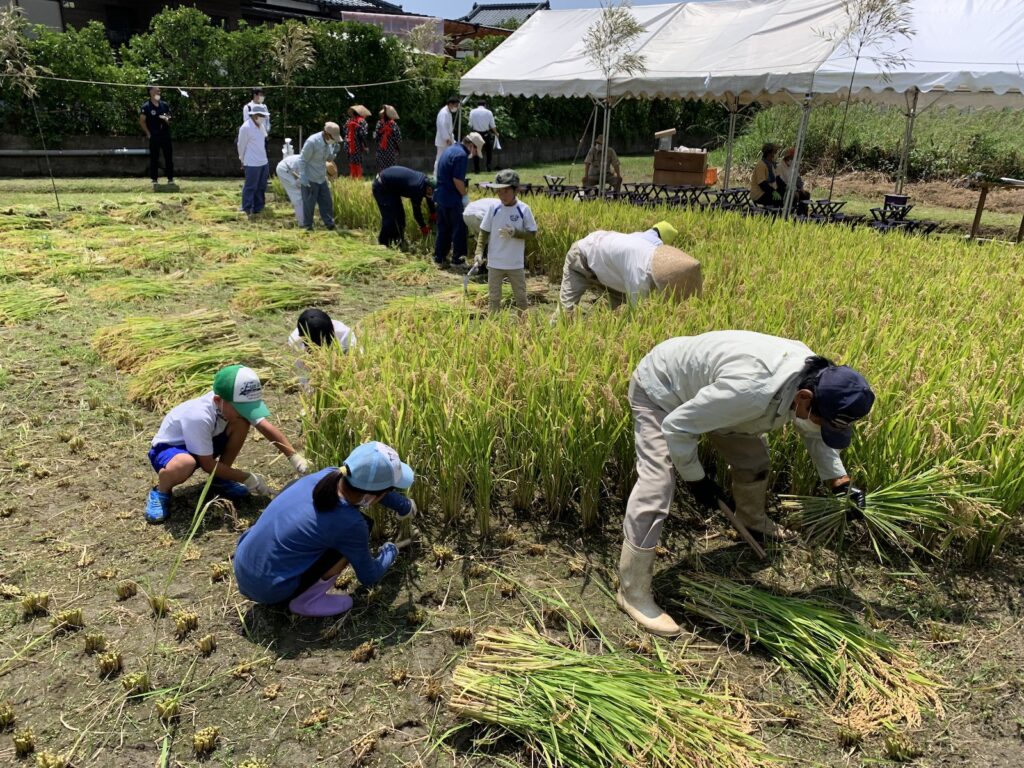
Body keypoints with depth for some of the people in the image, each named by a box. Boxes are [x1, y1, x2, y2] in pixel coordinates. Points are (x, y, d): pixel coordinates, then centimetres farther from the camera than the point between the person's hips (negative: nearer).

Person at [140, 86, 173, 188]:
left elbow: (169, 117, 19)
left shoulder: (164, 105, 10)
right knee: (154, 158, 1)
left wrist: (167, 119, -5)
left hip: (165, 134, 4)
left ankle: (170, 179, 10)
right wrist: (148, 133, -5)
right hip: (154, 137, -4)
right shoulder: (146, 107, -3)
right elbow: (142, 121, -1)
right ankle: (154, 180, 6)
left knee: (169, 157, 4)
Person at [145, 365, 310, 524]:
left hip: (204, 443, 7)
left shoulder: (236, 403, -21)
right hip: (168, 448, -7)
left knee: (242, 424, -17)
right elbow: (208, 465, -29)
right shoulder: (199, 417, -38)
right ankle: (161, 492, -7)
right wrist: (247, 478, -25)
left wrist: (294, 456, -31)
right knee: (184, 464, -44)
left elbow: (266, 427, -20)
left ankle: (220, 480, 2)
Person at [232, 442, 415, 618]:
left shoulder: (329, 475, -5)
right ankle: (305, 601, 1)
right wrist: (390, 551, 17)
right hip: (267, 589, -7)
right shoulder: (350, 523, -22)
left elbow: (369, 485, 18)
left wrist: (405, 506, 32)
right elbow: (369, 577, -3)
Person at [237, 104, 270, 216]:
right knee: (250, 187, 1)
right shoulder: (246, 127, -14)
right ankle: (248, 209, 13)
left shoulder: (261, 126, 9)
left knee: (261, 187, 16)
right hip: (252, 164, -8)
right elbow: (241, 146, -6)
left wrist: (263, 158, 19)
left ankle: (258, 208, 28)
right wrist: (243, 161, 3)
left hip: (264, 162, 8)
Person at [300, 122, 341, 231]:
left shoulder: (329, 142, -2)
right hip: (310, 179, -7)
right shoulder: (312, 142, -23)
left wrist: (334, 151, -10)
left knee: (327, 201, 10)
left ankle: (329, 223, 22)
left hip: (322, 178, 7)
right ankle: (307, 225, 16)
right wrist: (303, 178, -20)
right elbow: (303, 161, -17)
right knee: (309, 203, 3)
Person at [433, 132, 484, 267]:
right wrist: (465, 195, -8)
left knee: (442, 229, 16)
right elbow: (457, 180, -21)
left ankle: (439, 257, 20)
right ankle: (457, 259, 9)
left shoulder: (450, 150, 14)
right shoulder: (461, 155, -16)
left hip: (440, 196, 9)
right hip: (452, 200, -9)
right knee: (458, 229, 3)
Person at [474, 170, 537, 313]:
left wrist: (515, 233, -21)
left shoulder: (523, 209, -9)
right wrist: (479, 251, -11)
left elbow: (532, 233, -4)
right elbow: (484, 231, 0)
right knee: (493, 297, 10)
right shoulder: (493, 207, -6)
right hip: (495, 263, 1)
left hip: (516, 263, -1)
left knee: (521, 297, 13)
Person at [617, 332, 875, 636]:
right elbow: (677, 426, -32)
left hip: (698, 384, 8)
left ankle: (752, 520, 49)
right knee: (655, 490, -17)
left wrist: (840, 482, -2)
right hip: (659, 389, -8)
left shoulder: (815, 378, -15)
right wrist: (696, 479, -18)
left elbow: (814, 433, 8)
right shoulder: (750, 390, -43)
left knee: (754, 461, 16)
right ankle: (633, 593, -5)